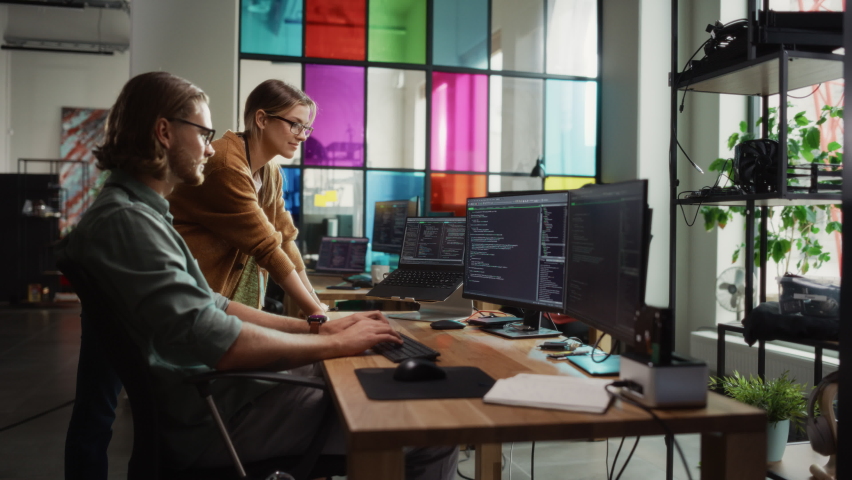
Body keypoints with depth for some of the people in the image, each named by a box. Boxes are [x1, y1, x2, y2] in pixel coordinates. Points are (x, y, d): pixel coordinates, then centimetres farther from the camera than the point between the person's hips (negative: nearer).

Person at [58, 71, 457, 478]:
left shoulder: (141, 212, 13)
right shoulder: (125, 220, -20)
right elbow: (213, 340, -27)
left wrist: (320, 328, 6)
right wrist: (338, 343, -16)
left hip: (212, 388, 11)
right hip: (208, 419, -11)